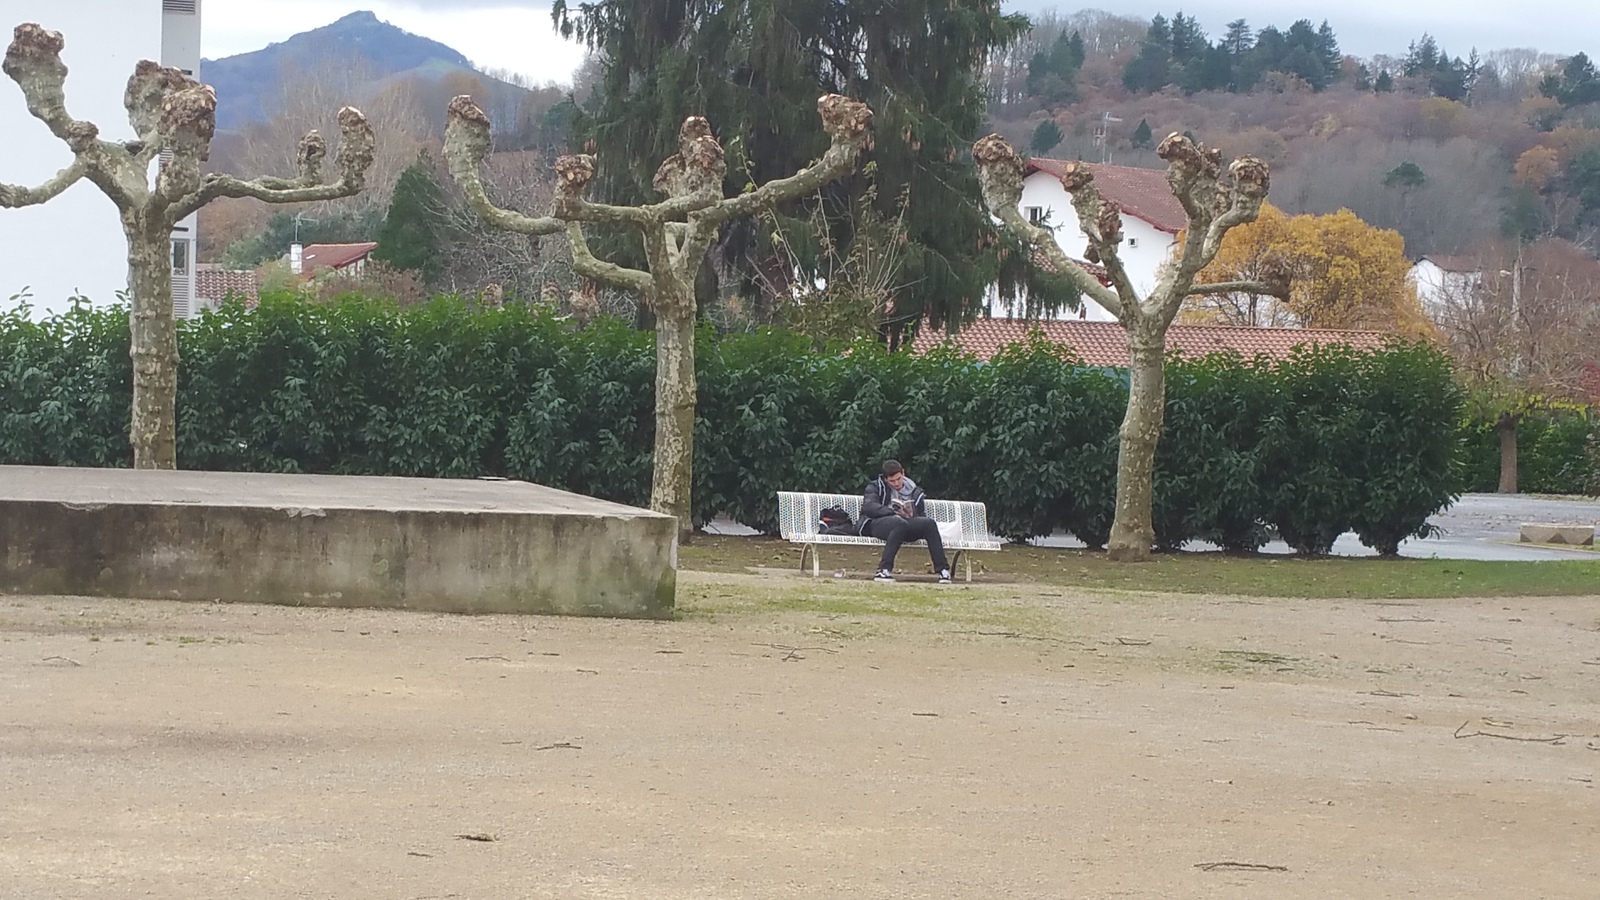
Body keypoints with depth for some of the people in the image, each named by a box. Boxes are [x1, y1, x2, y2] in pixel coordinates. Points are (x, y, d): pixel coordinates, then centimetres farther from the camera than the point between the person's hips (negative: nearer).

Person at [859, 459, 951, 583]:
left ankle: (943, 570, -28)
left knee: (929, 523, -25)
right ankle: (884, 570, -43)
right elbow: (868, 507, -7)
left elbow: (922, 516, 18)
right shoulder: (876, 487, 13)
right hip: (877, 523, -4)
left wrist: (911, 516, -7)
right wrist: (893, 511, -19)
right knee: (900, 523, -39)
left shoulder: (914, 491, 22)